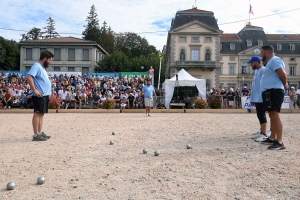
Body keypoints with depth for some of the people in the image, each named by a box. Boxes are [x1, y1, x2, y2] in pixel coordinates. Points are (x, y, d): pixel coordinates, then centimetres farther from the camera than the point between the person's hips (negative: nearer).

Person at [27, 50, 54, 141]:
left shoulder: (42, 67, 20)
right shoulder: (36, 66, -10)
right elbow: (29, 77, -23)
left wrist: (48, 93, 16)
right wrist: (35, 90, -24)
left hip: (45, 95, 10)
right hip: (39, 96, -10)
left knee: (41, 114, 13)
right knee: (37, 113, -7)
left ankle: (40, 132, 20)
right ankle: (36, 135, -4)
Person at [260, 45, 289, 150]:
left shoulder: (274, 60, -10)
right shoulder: (271, 62, 23)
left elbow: (282, 74, -21)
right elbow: (282, 75, 26)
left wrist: (284, 84, -5)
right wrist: (284, 84, 12)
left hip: (274, 91, -11)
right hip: (269, 92, 11)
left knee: (275, 115, -15)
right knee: (272, 116, 14)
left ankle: (279, 142, -15)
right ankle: (272, 138, 23)